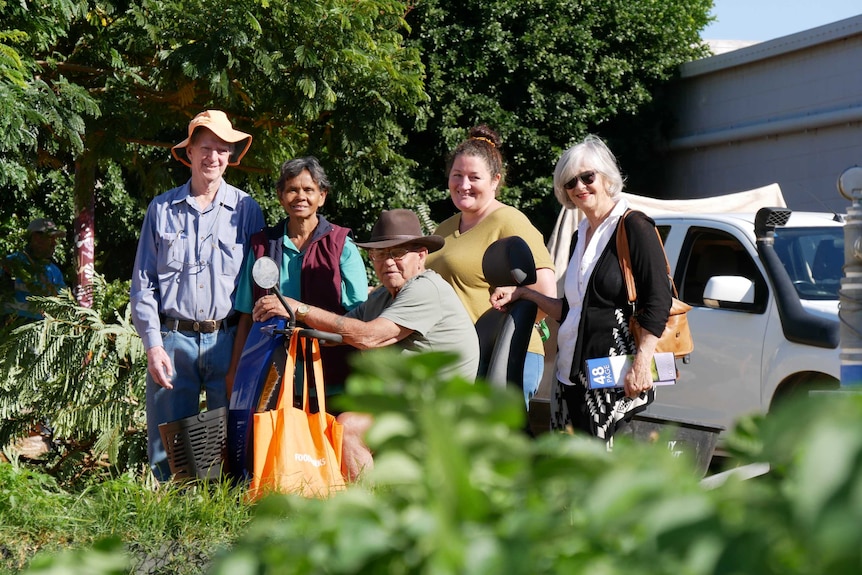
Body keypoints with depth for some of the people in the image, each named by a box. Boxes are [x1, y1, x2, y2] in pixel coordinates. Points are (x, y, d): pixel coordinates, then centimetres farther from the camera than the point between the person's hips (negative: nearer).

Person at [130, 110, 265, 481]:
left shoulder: (246, 210, 7)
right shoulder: (161, 209, 8)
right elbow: (143, 283, 8)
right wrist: (153, 344, -2)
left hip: (228, 339, 0)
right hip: (174, 339, 0)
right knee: (166, 450, 2)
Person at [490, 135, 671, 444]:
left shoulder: (634, 227, -5)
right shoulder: (580, 236, 19)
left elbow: (658, 304, -12)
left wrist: (642, 364, -21)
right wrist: (523, 293, 19)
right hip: (571, 375, 8)